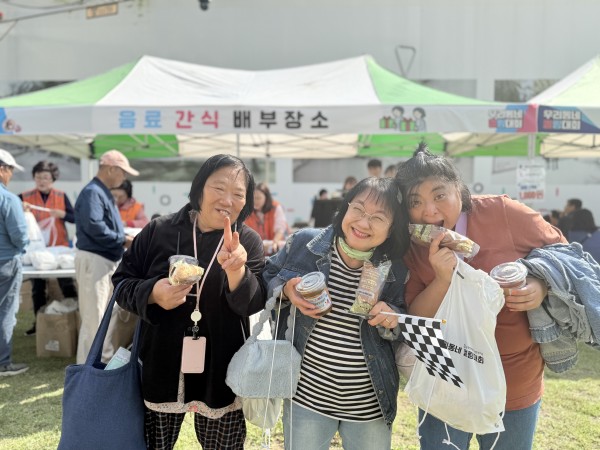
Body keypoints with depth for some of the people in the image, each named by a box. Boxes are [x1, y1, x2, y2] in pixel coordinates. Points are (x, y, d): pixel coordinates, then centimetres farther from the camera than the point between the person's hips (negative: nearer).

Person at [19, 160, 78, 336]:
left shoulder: (61, 196, -1)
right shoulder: (25, 197, -2)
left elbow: (74, 218, -1)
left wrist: (63, 214, -19)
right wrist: (21, 209, -22)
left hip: (59, 247, -1)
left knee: (67, 284, 5)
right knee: (37, 287, 11)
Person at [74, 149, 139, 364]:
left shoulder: (103, 192, 16)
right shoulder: (92, 192, -16)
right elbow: (94, 227, -28)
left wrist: (124, 239, 5)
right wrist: (123, 240, -18)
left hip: (107, 260, 11)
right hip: (94, 260, -11)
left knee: (111, 313, 18)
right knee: (94, 318, -3)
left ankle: (105, 358, 31)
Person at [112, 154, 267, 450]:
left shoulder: (248, 242, -6)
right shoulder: (159, 231, -5)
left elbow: (254, 304, -15)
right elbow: (122, 281, 2)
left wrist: (236, 271, -35)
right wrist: (152, 293, -19)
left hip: (219, 373, 0)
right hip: (161, 368, 1)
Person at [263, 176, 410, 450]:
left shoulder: (396, 271, -7)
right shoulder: (305, 243, -10)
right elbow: (266, 279, 4)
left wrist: (393, 319, -17)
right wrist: (286, 289, -17)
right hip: (306, 395, -1)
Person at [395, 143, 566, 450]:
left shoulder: (502, 213, -17)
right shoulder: (409, 248, -11)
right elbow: (415, 321, -12)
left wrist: (542, 286, -21)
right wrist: (442, 280, -28)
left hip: (517, 384, 0)